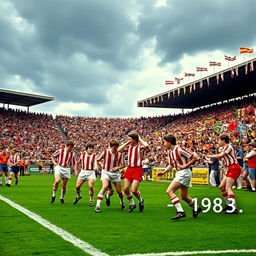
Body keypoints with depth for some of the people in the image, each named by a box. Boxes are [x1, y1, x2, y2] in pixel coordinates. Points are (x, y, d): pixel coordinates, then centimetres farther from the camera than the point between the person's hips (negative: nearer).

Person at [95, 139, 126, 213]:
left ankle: (122, 202, 38)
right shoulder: (105, 152, -11)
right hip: (105, 172, -2)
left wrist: (117, 167, -14)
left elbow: (123, 165, 1)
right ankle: (97, 206, -22)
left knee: (119, 191, 3)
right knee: (105, 186, -27)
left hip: (115, 173, 2)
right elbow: (97, 160, 4)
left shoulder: (120, 154, -8)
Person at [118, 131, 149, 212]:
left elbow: (146, 145, -31)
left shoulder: (140, 147, -9)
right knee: (126, 188, -1)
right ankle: (132, 204, 20)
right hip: (129, 169, 6)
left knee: (134, 190, -10)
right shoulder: (128, 147, 8)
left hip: (137, 170, -6)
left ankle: (140, 201, 22)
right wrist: (127, 143, 2)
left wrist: (140, 139, -14)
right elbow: (119, 150, 3)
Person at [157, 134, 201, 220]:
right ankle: (196, 208, 36)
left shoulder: (179, 149, -18)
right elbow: (171, 165, 22)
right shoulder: (170, 152, 9)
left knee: (169, 191, -16)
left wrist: (185, 166, -16)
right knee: (184, 196, 17)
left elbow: (195, 157, -17)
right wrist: (163, 172, 8)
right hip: (179, 173, 9)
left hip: (184, 173, -9)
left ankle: (180, 212, -17)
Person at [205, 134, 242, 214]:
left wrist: (209, 156, -9)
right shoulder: (225, 148, 19)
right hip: (230, 169, 10)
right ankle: (229, 204, 20)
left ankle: (234, 208, -20)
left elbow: (220, 156, -20)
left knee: (228, 188, -16)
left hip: (234, 168, -10)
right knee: (222, 187, 11)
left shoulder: (228, 146, -10)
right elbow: (220, 157, 14)